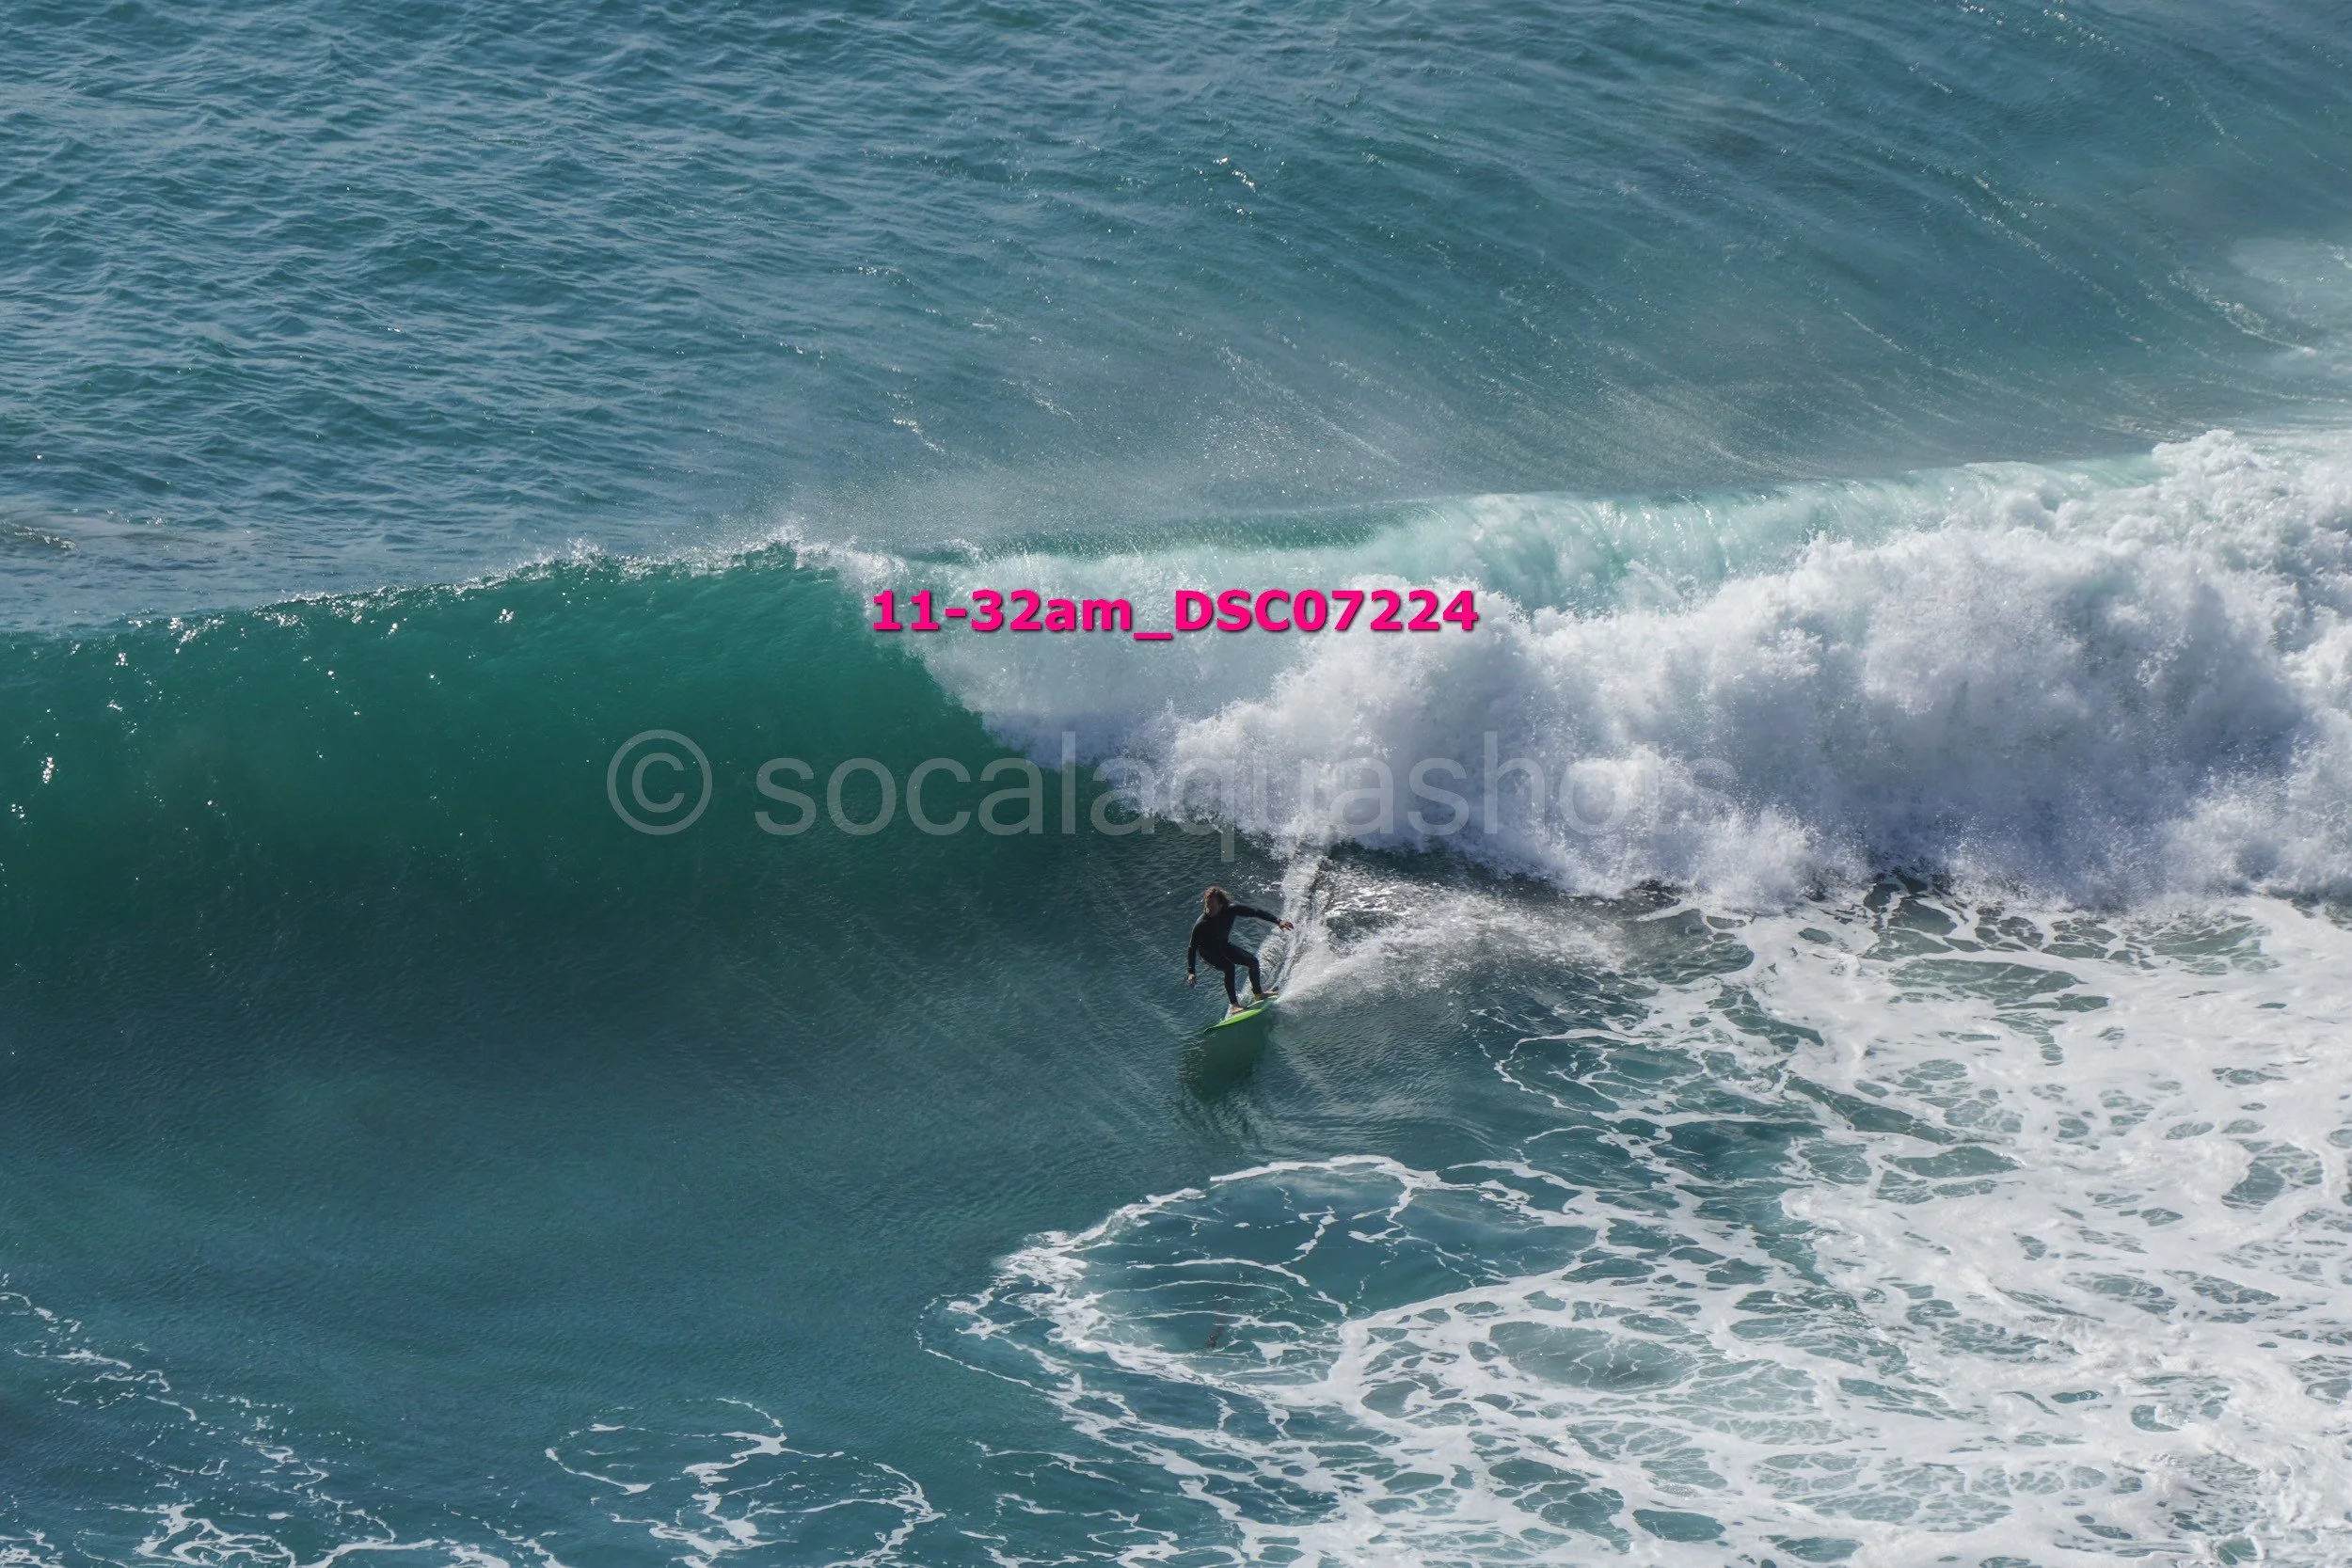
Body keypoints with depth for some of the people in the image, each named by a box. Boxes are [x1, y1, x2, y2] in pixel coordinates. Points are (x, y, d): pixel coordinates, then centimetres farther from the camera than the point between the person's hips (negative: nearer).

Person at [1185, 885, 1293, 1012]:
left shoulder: (1230, 910, -25)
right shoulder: (1201, 925, -33)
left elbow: (1255, 912, -17)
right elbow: (1192, 948, -28)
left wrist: (1278, 920, -22)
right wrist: (1191, 972, -35)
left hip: (1223, 946, 5)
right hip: (1207, 950, -5)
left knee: (1253, 961, 1)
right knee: (1229, 966, -29)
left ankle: (1257, 994, 21)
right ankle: (1233, 1004, -27)